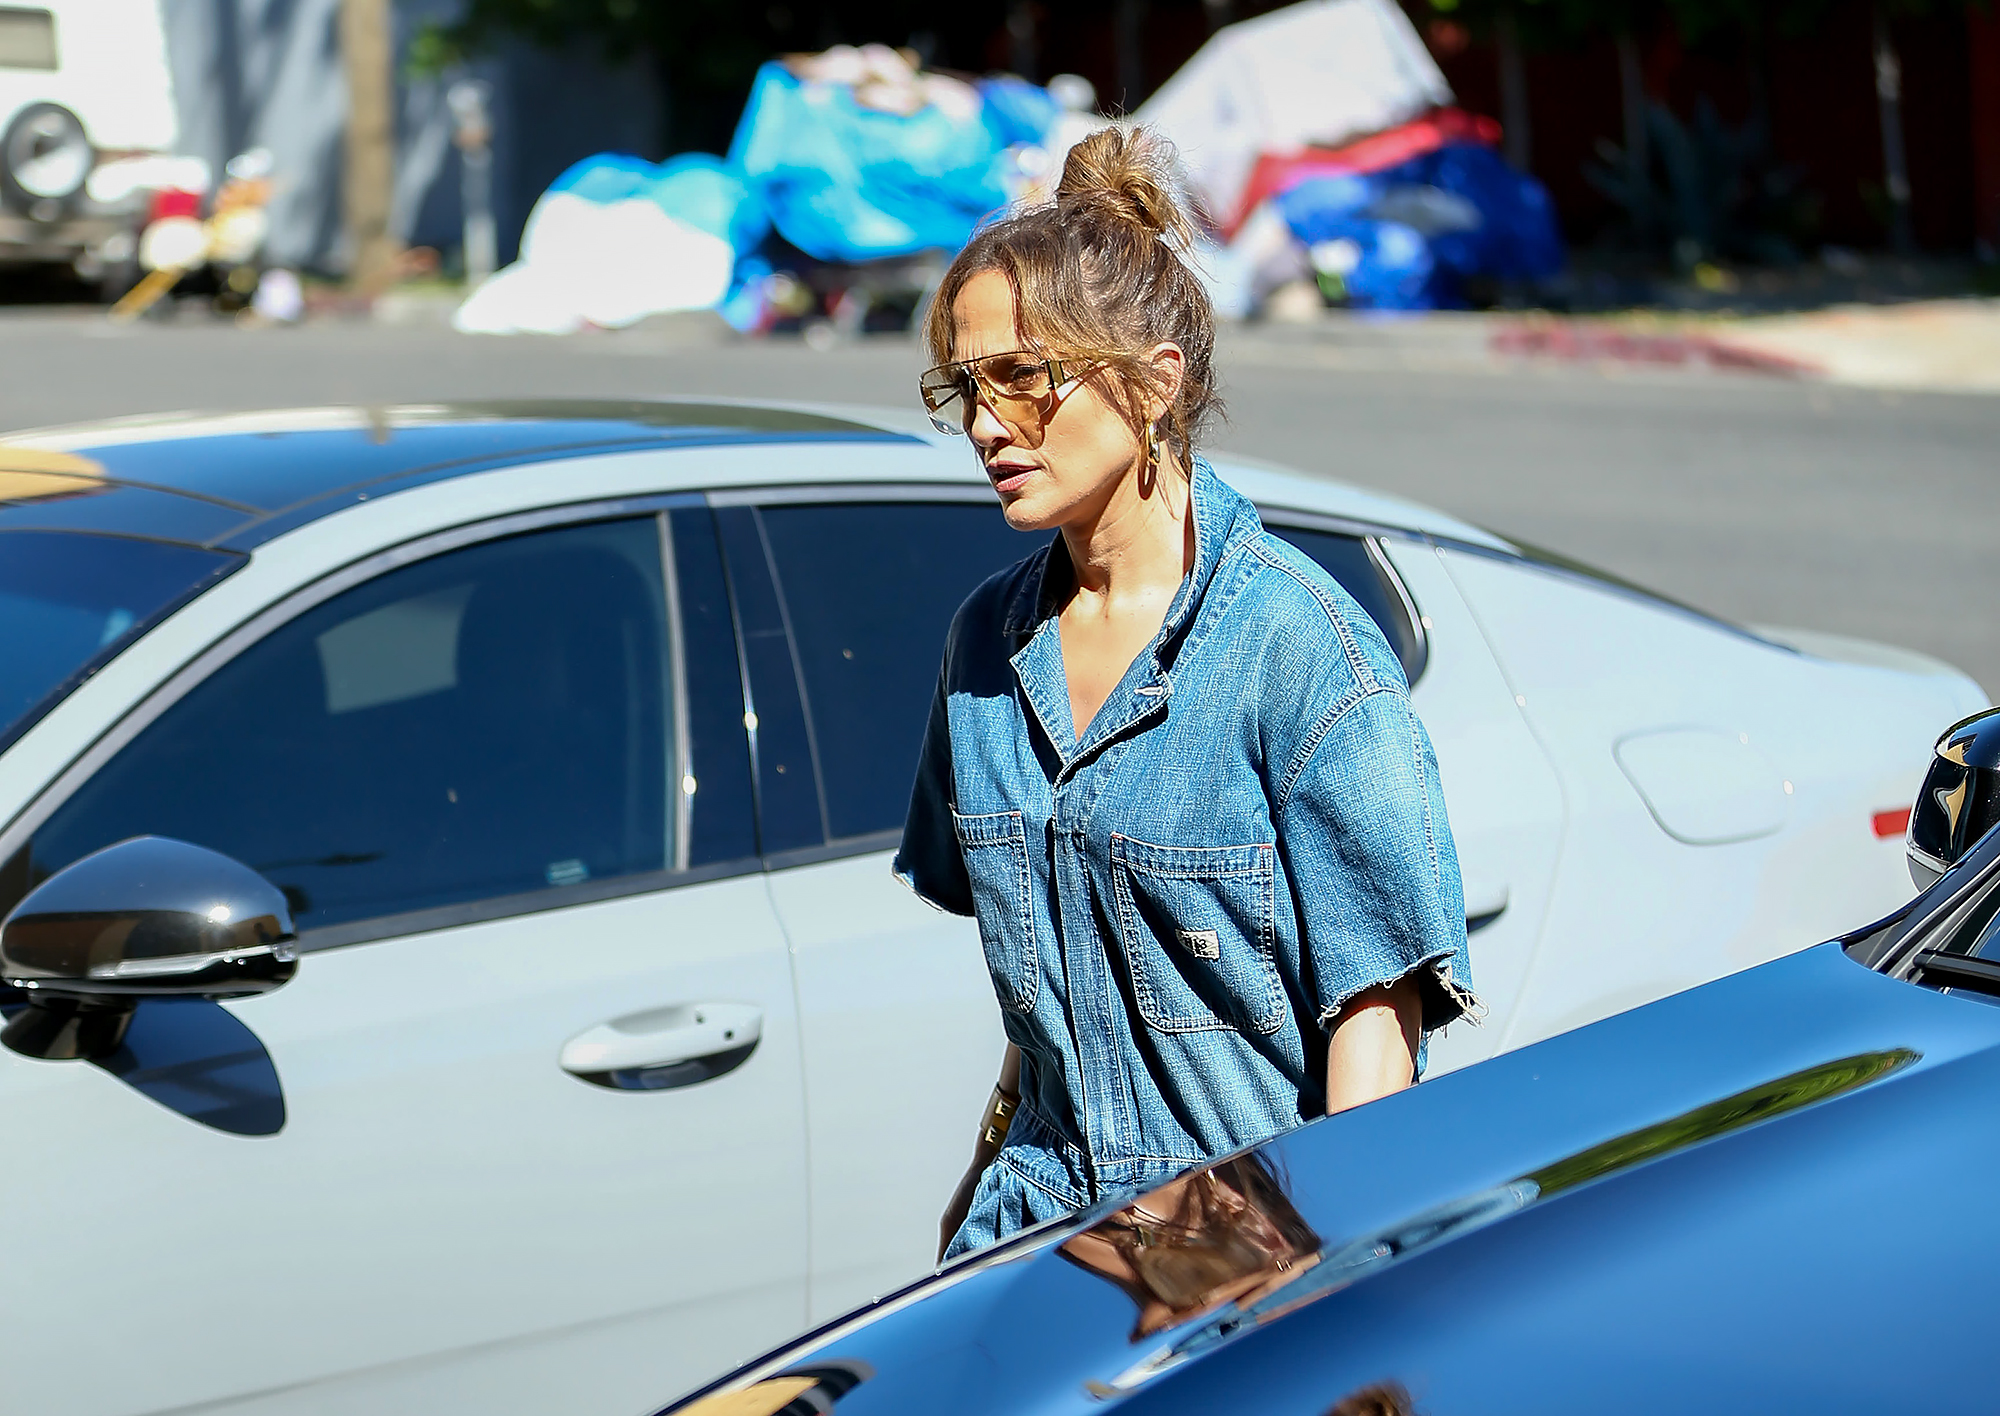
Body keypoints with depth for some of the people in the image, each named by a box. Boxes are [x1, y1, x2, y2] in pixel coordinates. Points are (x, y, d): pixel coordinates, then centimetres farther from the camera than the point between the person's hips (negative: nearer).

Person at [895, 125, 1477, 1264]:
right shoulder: (991, 640, 8)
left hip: (1268, 1217, -4)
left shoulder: (1298, 644, -11)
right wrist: (997, 1173, 15)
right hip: (1048, 1210, 4)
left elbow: (1374, 1012, -12)